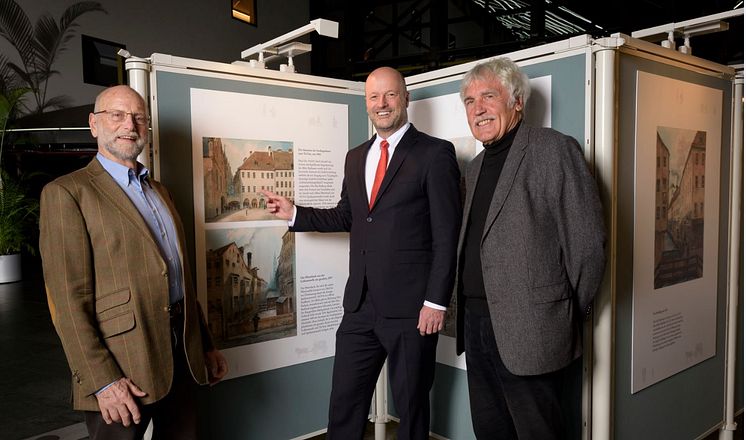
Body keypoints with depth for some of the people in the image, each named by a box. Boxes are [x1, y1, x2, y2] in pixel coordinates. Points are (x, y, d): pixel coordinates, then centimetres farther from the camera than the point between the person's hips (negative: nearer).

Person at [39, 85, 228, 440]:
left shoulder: (158, 190, 15)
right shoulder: (66, 193, -7)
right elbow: (68, 299, -13)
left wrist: (206, 345, 15)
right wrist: (102, 381, -19)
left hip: (182, 356, 7)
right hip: (121, 370, -6)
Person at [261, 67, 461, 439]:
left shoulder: (435, 153, -7)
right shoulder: (356, 157, 13)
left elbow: (447, 235, -11)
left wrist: (436, 301, -14)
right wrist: (294, 213, 11)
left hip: (410, 307, -5)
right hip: (360, 304, 6)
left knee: (411, 405, 12)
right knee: (344, 400, 14)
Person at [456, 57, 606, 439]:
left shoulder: (554, 150, -9)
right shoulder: (476, 166, 16)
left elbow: (588, 243, -11)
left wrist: (569, 317, -3)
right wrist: (468, 308, 10)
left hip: (528, 331, -7)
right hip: (476, 322, 8)